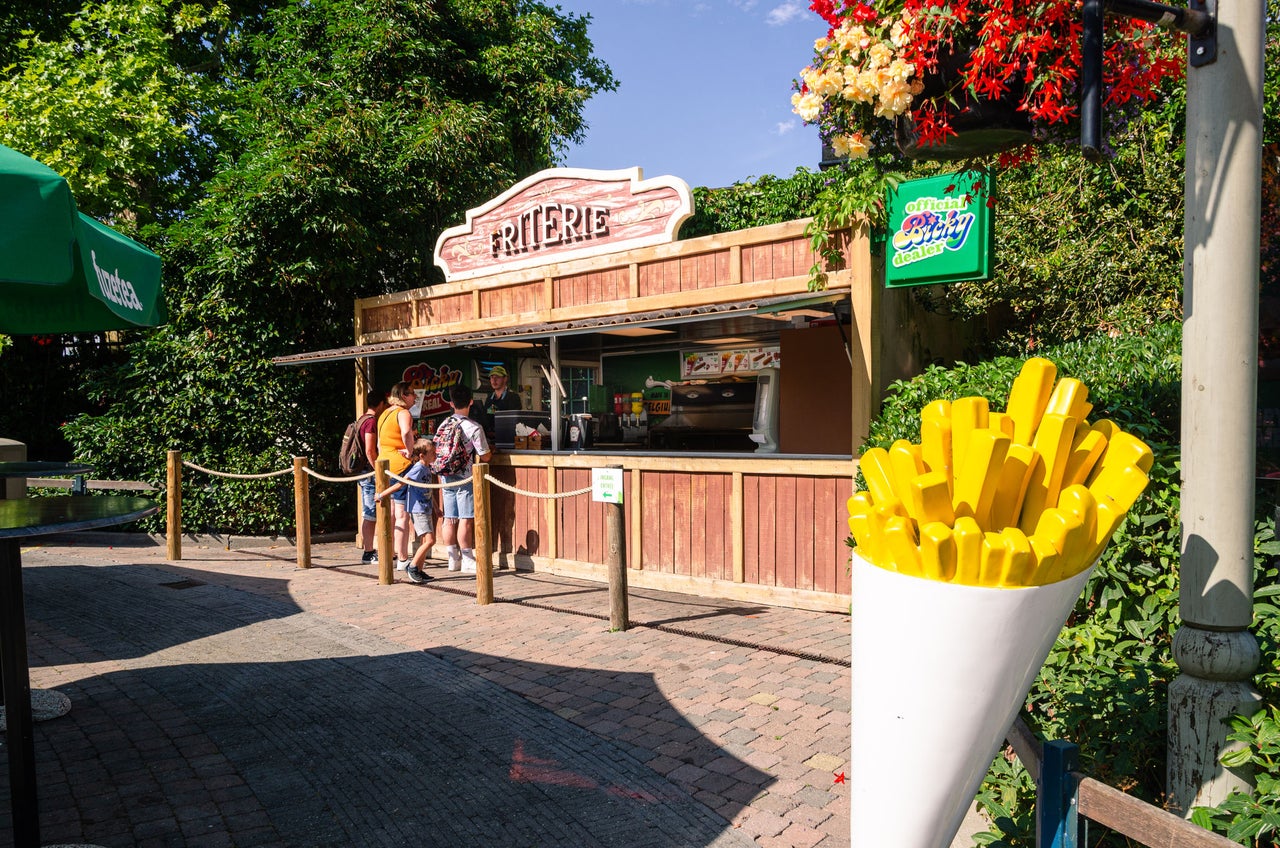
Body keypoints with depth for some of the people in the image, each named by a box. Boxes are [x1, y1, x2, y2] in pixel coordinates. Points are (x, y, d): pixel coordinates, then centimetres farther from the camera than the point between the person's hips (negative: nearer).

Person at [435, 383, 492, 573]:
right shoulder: (474, 427, -12)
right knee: (465, 520, -3)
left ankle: (453, 559, 16)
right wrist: (491, 449, 12)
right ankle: (467, 561, 1)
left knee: (449, 519, 9)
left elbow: (437, 452, 13)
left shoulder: (443, 425, 6)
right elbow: (485, 457, -9)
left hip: (446, 477, 6)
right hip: (465, 479, -6)